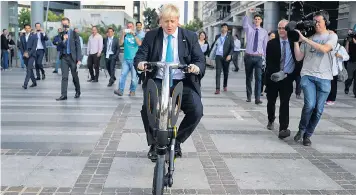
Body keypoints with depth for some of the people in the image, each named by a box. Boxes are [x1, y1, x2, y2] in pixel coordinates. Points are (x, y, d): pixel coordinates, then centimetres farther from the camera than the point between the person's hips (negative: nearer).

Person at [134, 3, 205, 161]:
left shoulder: (190, 37, 6)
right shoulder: (151, 36, 7)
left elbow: (200, 59, 0)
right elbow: (140, 55, 0)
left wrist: (197, 67, -25)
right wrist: (140, 63, -25)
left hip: (183, 83, 0)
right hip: (157, 82, 0)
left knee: (197, 111, -23)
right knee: (147, 109, -27)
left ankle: (177, 140, 6)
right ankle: (154, 144, 2)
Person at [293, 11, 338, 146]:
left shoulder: (332, 36, 5)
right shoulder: (309, 37, 11)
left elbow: (325, 49, -16)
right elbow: (298, 58, 9)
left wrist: (304, 39, -16)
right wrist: (296, 41, -3)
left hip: (324, 78, 0)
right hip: (307, 75, 0)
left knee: (318, 110, 2)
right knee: (310, 104, -18)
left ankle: (307, 135, 18)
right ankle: (302, 129, 6)